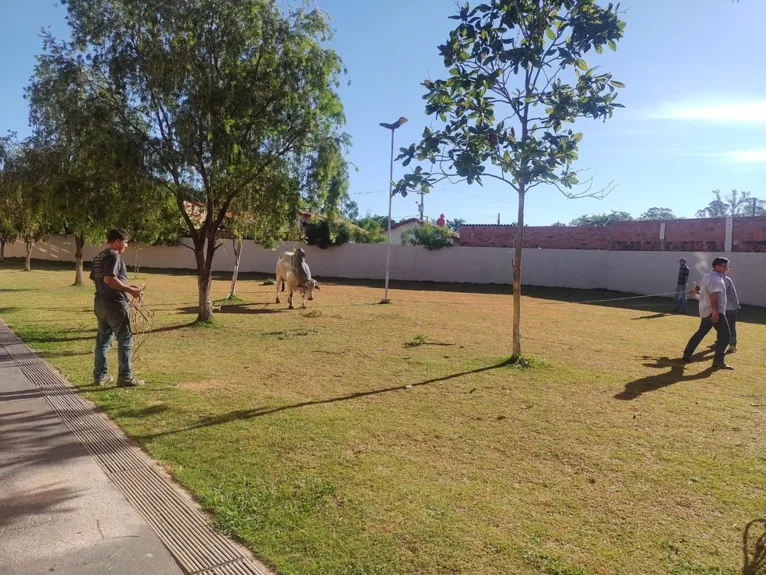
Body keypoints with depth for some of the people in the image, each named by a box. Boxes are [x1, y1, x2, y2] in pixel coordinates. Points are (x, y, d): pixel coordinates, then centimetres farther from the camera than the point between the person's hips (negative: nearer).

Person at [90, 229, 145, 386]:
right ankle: (125, 377, 2)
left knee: (103, 339, 14)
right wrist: (130, 290, -20)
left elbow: (96, 279, 20)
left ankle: (100, 375, 20)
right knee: (125, 340, -1)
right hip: (115, 304, -9)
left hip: (100, 303, 9)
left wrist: (126, 287, 19)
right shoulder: (113, 255, -14)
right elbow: (109, 279, -24)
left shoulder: (98, 257, 16)